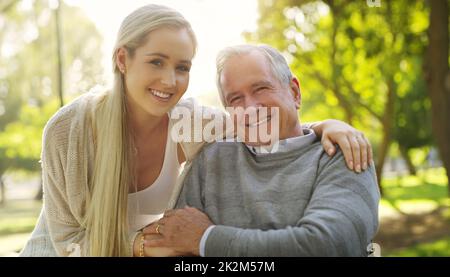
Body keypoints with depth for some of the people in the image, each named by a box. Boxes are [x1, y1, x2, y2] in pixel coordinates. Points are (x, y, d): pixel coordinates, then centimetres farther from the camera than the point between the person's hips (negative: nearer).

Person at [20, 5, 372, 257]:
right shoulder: (67, 129, -26)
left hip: (142, 254, 2)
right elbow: (67, 238, -19)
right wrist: (145, 244, -34)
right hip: (59, 254, -2)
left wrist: (329, 126, -27)